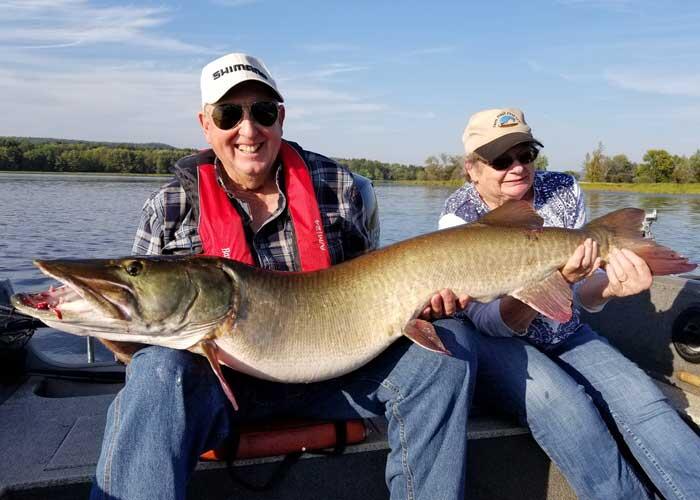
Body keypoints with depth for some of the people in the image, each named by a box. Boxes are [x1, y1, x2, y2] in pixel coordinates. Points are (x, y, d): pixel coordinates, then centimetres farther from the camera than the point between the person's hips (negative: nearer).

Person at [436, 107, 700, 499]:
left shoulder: (565, 191, -4)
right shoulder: (460, 216, -14)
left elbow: (585, 300, -3)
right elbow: (489, 322, -21)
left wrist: (609, 284, -28)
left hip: (566, 338, 4)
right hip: (496, 348, -4)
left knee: (643, 401, -20)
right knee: (561, 401, -30)